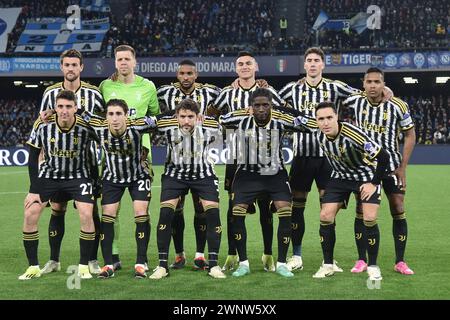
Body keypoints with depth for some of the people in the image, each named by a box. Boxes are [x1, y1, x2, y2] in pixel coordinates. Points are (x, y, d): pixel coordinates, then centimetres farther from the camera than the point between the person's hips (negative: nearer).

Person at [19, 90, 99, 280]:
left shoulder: (85, 127, -21)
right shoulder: (42, 125, -18)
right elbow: (33, 158, -9)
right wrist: (34, 190, -13)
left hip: (78, 175, -2)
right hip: (48, 175, 2)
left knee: (86, 215, -20)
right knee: (30, 214, -11)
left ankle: (84, 266, -3)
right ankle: (33, 267, 2)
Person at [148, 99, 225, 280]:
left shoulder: (211, 128, -19)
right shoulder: (166, 125, -22)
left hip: (203, 173, 0)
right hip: (175, 173, 0)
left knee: (213, 213, -14)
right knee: (165, 213, -16)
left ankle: (213, 265, -2)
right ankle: (162, 265, -5)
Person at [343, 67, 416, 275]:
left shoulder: (397, 106, -12)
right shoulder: (355, 101, -9)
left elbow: (410, 135, -2)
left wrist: (402, 168, -5)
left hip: (390, 162, -1)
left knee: (398, 209, -3)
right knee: (361, 210, -3)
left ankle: (400, 262, 5)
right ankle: (361, 261, 6)